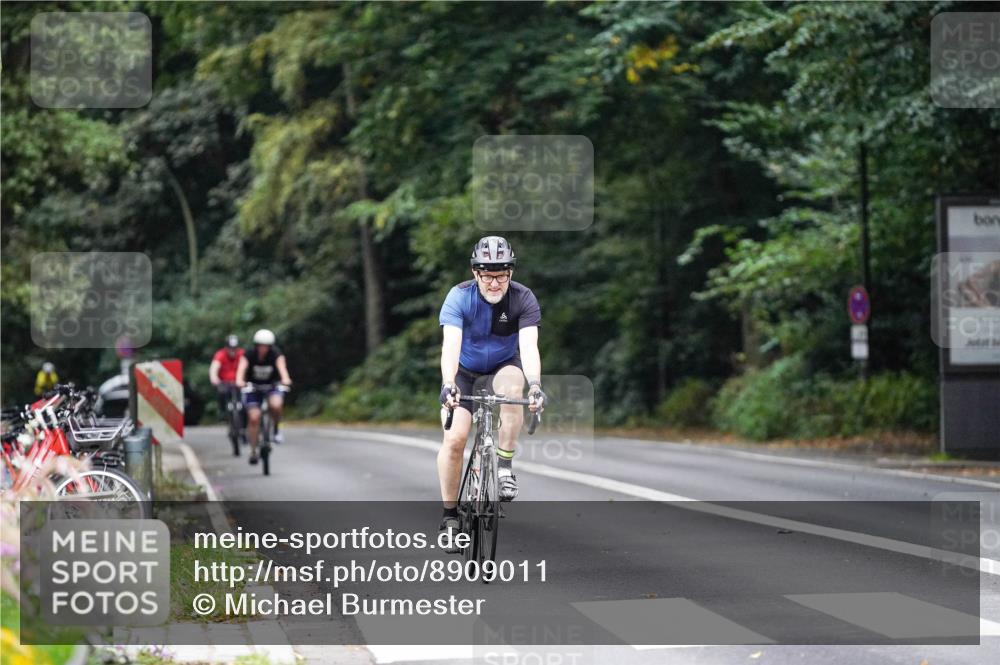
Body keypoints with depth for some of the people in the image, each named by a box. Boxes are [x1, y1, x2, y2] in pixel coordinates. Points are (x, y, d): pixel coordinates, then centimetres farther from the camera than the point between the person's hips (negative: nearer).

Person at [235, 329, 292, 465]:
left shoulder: (276, 354, -18)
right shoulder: (249, 354, -18)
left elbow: (281, 366, -36)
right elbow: (242, 368, -34)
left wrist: (285, 379, -57)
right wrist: (239, 381, -55)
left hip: (272, 386, 0)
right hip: (253, 387, 0)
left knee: (276, 405, -32)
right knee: (253, 418, -13)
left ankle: (276, 429, -3)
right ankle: (253, 451, 1)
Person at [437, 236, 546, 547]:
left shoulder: (523, 299, -22)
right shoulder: (459, 297, -24)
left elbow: (529, 345, -34)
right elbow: (451, 344, -36)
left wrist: (534, 384, -52)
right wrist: (448, 384, -53)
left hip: (503, 366, 0)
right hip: (464, 371, 0)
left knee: (512, 386, -35)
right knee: (454, 438, -15)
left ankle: (505, 465, -22)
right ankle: (449, 514, 0)